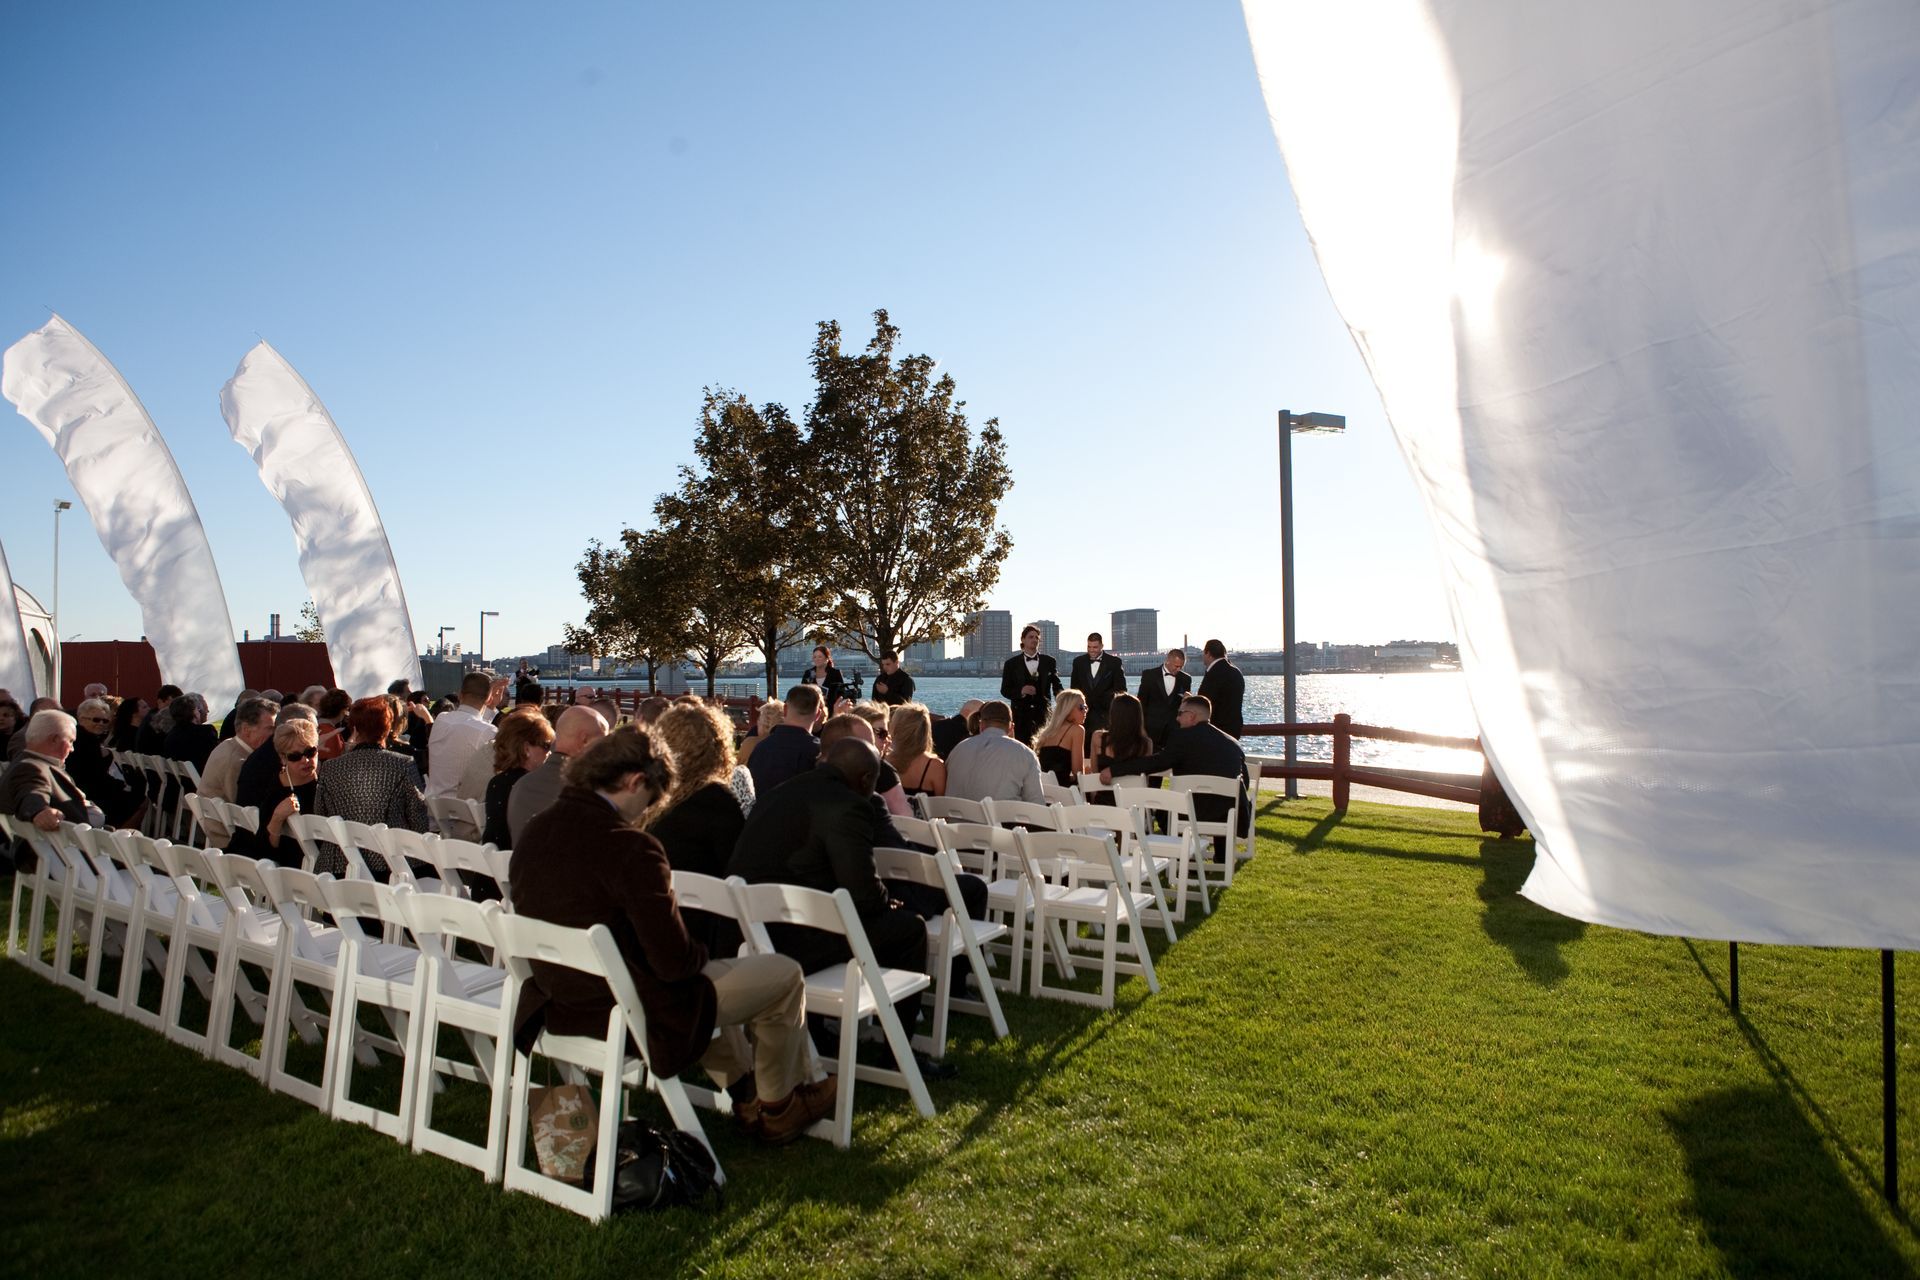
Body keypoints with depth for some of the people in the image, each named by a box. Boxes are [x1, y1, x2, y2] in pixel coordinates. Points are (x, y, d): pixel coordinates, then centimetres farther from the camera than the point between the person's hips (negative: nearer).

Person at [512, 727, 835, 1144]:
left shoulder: (534, 832, -2)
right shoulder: (631, 847, -28)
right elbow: (674, 962, -25)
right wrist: (703, 954, -1)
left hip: (558, 1008, 9)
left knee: (711, 973, 33)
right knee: (785, 975, 7)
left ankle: (746, 1093, 41)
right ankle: (777, 1107, 28)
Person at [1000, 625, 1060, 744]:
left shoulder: (1049, 661, 11)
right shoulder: (1011, 663, 7)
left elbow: (1056, 684, 13)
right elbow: (1004, 690, 5)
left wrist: (1060, 696, -10)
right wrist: (1021, 691, -13)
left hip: (1044, 713, 1)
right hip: (1020, 714, -1)